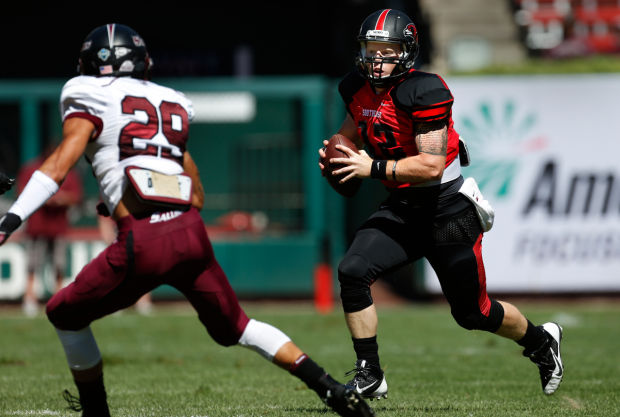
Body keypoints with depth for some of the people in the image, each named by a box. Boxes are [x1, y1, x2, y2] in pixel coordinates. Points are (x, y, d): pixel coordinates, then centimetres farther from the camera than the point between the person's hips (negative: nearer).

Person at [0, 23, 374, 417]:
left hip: (143, 243, -6)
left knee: (66, 314, 16)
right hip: (191, 233, 6)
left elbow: (58, 167, -6)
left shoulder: (90, 102, 8)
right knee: (234, 325, 22)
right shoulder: (170, 106, 25)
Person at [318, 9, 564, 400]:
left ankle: (542, 341, 37)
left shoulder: (424, 92, -23)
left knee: (472, 313, 7)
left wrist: (373, 168, -28)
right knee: (352, 271, -17)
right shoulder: (359, 89, 0)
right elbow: (352, 132, 22)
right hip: (401, 208, 6)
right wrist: (336, 152, -1)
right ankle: (369, 377, -7)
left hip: (448, 209, -6)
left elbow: (431, 165, -27)